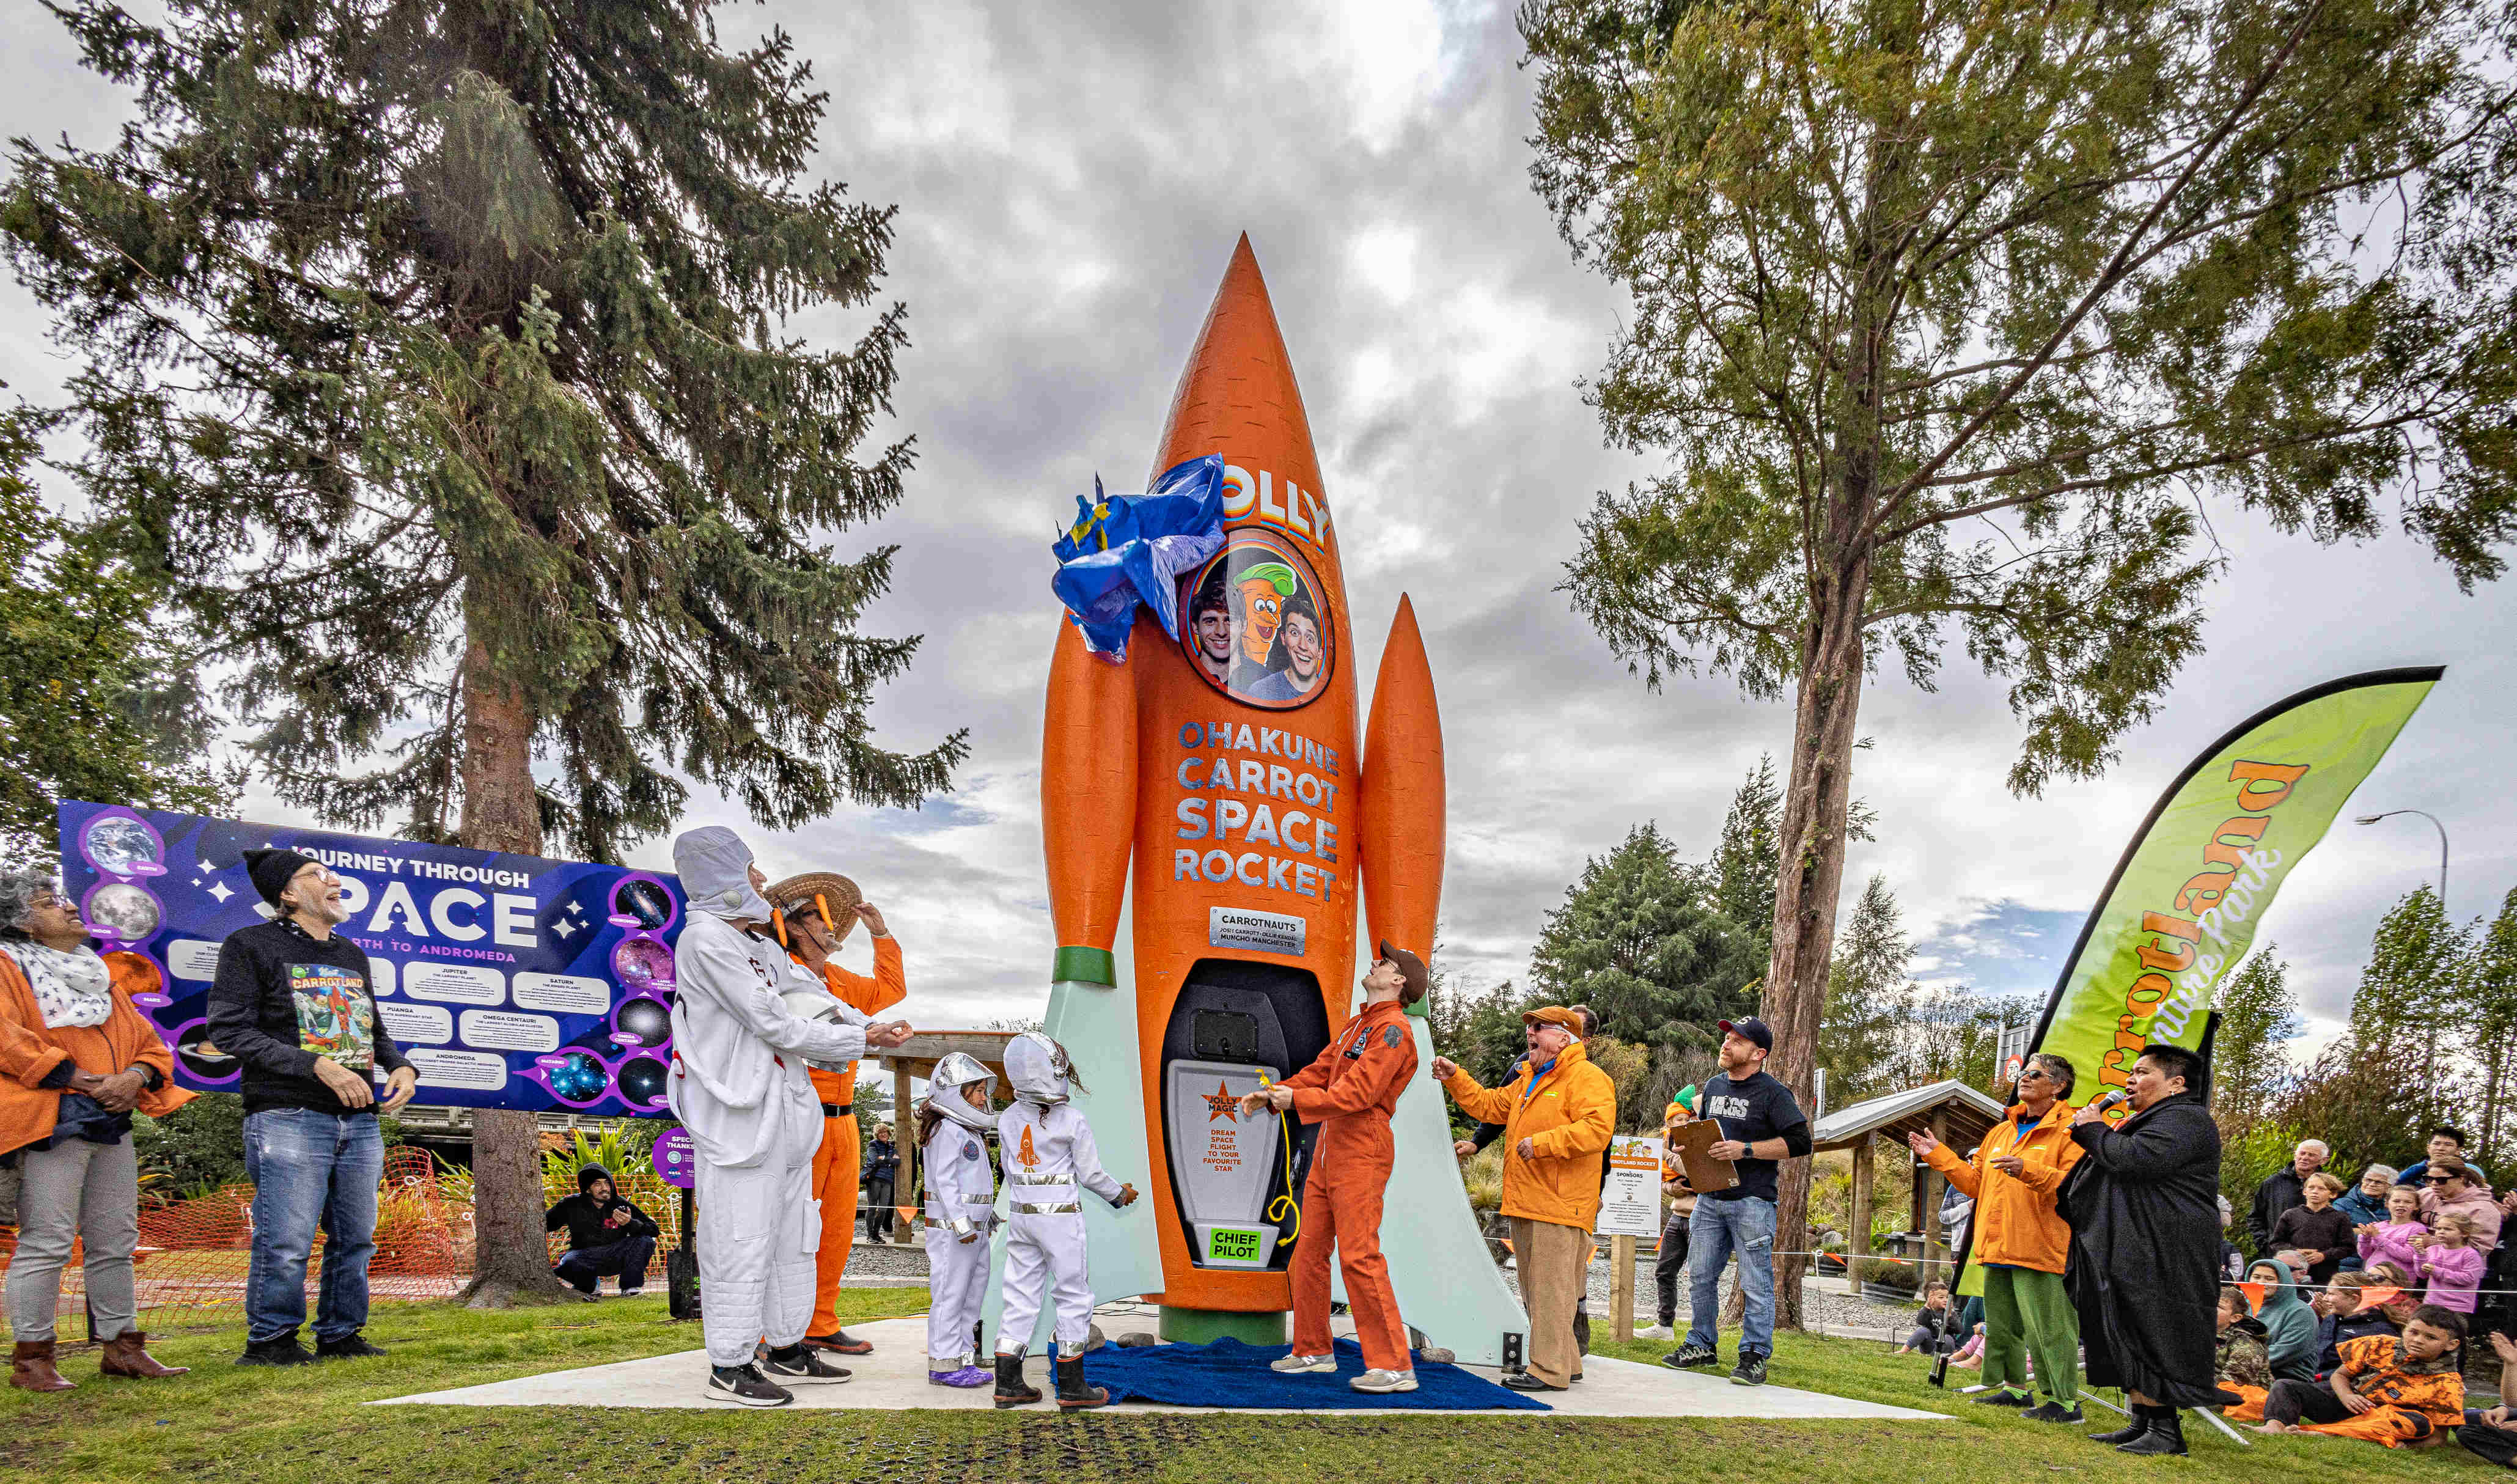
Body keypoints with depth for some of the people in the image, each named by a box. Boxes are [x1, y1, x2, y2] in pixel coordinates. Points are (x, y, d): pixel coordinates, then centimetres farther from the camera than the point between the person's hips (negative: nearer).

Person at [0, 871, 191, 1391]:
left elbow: (147, 1040, 20)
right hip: (52, 1124, -7)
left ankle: (122, 1348, 16)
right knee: (46, 1243, -8)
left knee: (116, 1244, 9)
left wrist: (137, 1076, -2)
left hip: (113, 1124, 7)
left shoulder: (103, 975, 22)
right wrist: (79, 1080, -16)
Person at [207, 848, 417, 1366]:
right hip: (289, 1118, -6)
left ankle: (340, 1336, 20)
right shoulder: (251, 945, 1)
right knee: (287, 1241, -7)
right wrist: (318, 1066, -16)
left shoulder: (353, 955, 20)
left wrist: (402, 1067, 6)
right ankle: (269, 1340, 9)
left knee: (355, 1239, 8)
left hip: (360, 1120, 6)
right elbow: (229, 1031, -8)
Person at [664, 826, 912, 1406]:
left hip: (784, 1111, 10)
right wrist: (860, 1041, -11)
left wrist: (871, 1029, 1)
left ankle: (786, 1347, 27)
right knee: (741, 1239, -3)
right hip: (739, 1114, -10)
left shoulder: (758, 945, 15)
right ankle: (728, 1368, 8)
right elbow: (774, 1025, -17)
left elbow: (813, 994, 18)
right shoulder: (705, 940, -15)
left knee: (792, 1232, 16)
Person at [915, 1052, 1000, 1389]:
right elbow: (945, 1181, -19)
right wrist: (960, 1222, -23)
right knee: (950, 1292, -6)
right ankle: (944, 1364, -2)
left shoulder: (970, 1132, 19)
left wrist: (987, 1217, 29)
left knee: (974, 1291, 12)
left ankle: (963, 1356, 19)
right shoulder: (947, 1130, -13)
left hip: (974, 1227, 10)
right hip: (951, 1226, -10)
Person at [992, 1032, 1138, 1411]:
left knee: (1021, 1295, 12)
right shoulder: (1071, 1120, -13)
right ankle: (1072, 1387, 8)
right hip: (1061, 1215, -5)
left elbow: (1011, 1172, 11)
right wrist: (1120, 1194, 10)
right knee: (1074, 1296, 5)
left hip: (1020, 1213, 5)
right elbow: (1090, 1173, -7)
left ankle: (1008, 1383, 15)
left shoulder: (1007, 1120, 1)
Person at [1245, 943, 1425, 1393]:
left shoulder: (1393, 1030, -12)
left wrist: (1296, 1100, -22)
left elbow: (1357, 1092, -21)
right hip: (1329, 1151, 10)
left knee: (1359, 1256, -12)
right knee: (1309, 1252, 13)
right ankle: (1313, 1351, 24)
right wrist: (1271, 1094, 7)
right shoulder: (1354, 1026, 19)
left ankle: (1394, 1366, -8)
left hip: (1362, 1154, -10)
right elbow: (1319, 1071, 19)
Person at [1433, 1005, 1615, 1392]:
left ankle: (1549, 1370, -1)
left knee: (1551, 1287, -7)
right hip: (1525, 1204, 10)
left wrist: (1542, 1143, -24)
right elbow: (1487, 1105, 28)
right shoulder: (1529, 1081, 22)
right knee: (1534, 1288, 15)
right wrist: (1454, 1078, 15)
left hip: (1559, 1206, -10)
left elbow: (1597, 1128, -22)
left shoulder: (1587, 1078, -9)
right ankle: (1564, 1360, 25)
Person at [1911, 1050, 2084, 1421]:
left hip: (2040, 1250, -8)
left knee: (2048, 1327, -7)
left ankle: (2064, 1401, 2)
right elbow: (1974, 1181, 21)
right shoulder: (2002, 1131, 19)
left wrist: (2028, 1170, -31)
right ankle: (2015, 1388, 28)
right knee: (2001, 1324, 16)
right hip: (1998, 1250, 9)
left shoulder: (2070, 1130, -6)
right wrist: (1938, 1155, 14)